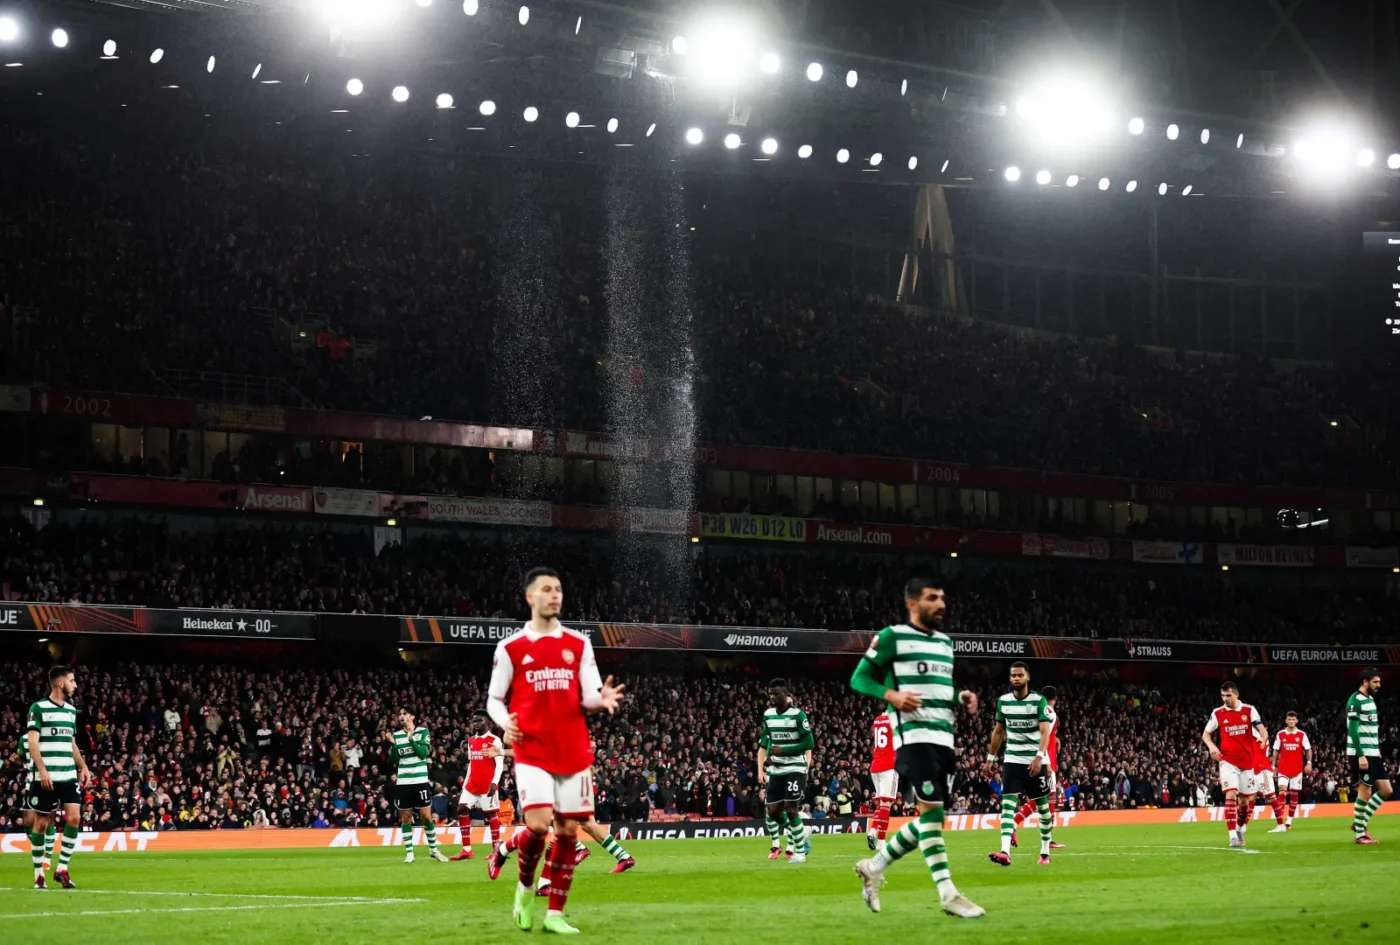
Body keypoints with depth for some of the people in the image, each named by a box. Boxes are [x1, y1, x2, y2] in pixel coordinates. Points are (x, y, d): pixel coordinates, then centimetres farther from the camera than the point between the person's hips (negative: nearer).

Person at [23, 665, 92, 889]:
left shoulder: (71, 710, 16)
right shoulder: (38, 708, -4)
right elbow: (32, 742, -10)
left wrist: (83, 767, 12)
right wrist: (42, 770, -19)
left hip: (69, 776, 5)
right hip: (45, 777, -5)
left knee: (74, 817, -8)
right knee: (41, 824, 2)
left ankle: (62, 869, 1)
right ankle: (38, 874, 12)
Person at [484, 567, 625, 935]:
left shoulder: (579, 644, 8)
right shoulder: (511, 648, 3)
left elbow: (589, 696, 3)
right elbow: (494, 699, 8)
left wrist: (602, 699, -20)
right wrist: (505, 722, -14)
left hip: (574, 753, 3)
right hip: (532, 752, -3)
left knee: (568, 831, 3)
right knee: (539, 825, -18)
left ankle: (555, 913, 13)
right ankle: (525, 886, 12)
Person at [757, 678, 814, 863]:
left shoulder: (798, 715, -10)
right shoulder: (768, 715, 8)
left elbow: (808, 744, -12)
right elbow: (763, 744, 14)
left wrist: (783, 750, -17)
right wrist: (761, 770, 7)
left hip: (795, 768, -6)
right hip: (775, 770, 6)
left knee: (791, 810, -11)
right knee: (772, 810, 1)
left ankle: (800, 851, 1)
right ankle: (800, 838, 23)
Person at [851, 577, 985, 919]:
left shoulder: (946, 642, 20)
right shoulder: (892, 636, -2)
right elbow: (859, 678, -1)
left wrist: (961, 698, 7)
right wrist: (891, 695, -17)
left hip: (944, 737, 8)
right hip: (913, 735, -8)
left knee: (933, 816, 5)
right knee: (931, 808, -14)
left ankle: (874, 866, 21)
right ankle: (947, 894, -12)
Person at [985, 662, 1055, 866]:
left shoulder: (1039, 701, -8)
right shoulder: (1003, 700, 5)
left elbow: (1045, 731, -16)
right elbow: (998, 731, 16)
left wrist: (1039, 757, -28)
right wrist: (991, 757, 15)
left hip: (1036, 761, -3)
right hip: (1012, 760, 3)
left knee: (1042, 806, 6)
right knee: (1008, 804, -13)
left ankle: (1045, 852, 19)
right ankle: (1005, 851, -23)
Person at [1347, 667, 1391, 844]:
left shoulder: (1370, 699, 17)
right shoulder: (1355, 701, -11)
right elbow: (1353, 730, -17)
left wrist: (1377, 751, 18)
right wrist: (1361, 756, -21)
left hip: (1373, 754, 9)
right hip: (1361, 754, -9)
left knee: (1386, 791, 5)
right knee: (1365, 792, -6)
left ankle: (1361, 823, 15)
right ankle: (1359, 833, 3)